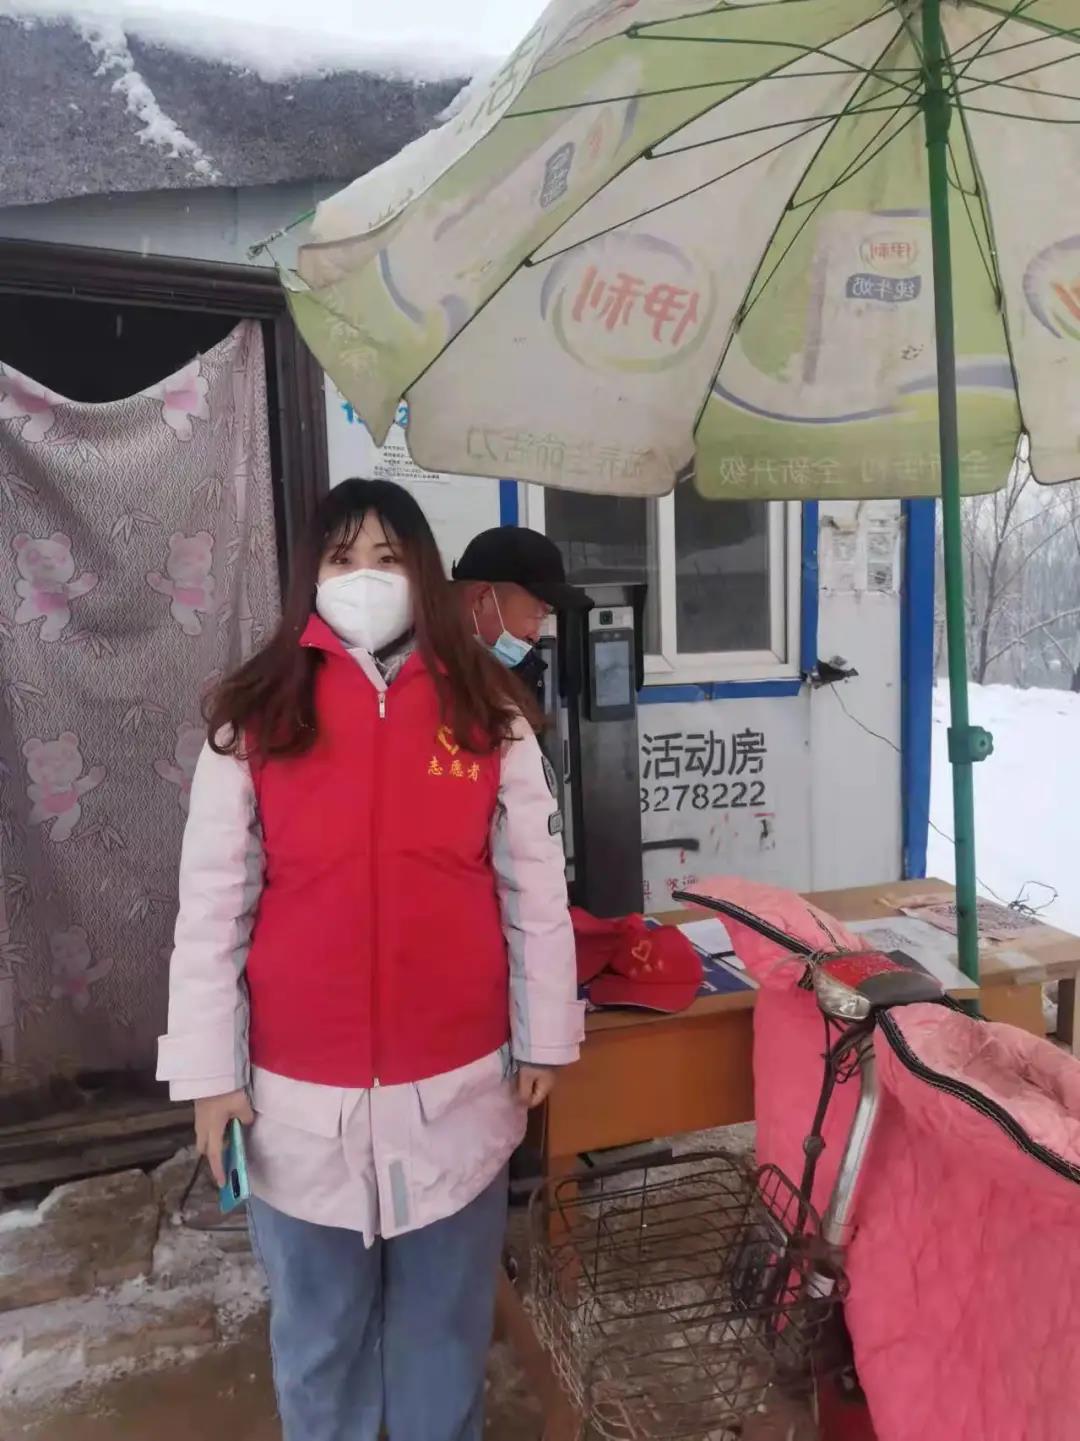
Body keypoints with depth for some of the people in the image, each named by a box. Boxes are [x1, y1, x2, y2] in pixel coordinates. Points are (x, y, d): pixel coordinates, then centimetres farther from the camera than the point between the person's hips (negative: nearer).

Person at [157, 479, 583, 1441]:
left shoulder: (488, 713, -3)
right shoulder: (254, 719, -5)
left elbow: (535, 889, 1)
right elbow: (212, 907, -3)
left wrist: (544, 1037, 3)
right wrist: (210, 1072, -2)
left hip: (457, 1081, 1)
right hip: (302, 1090, 0)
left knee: (446, 1314, 21)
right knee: (317, 1324, 21)